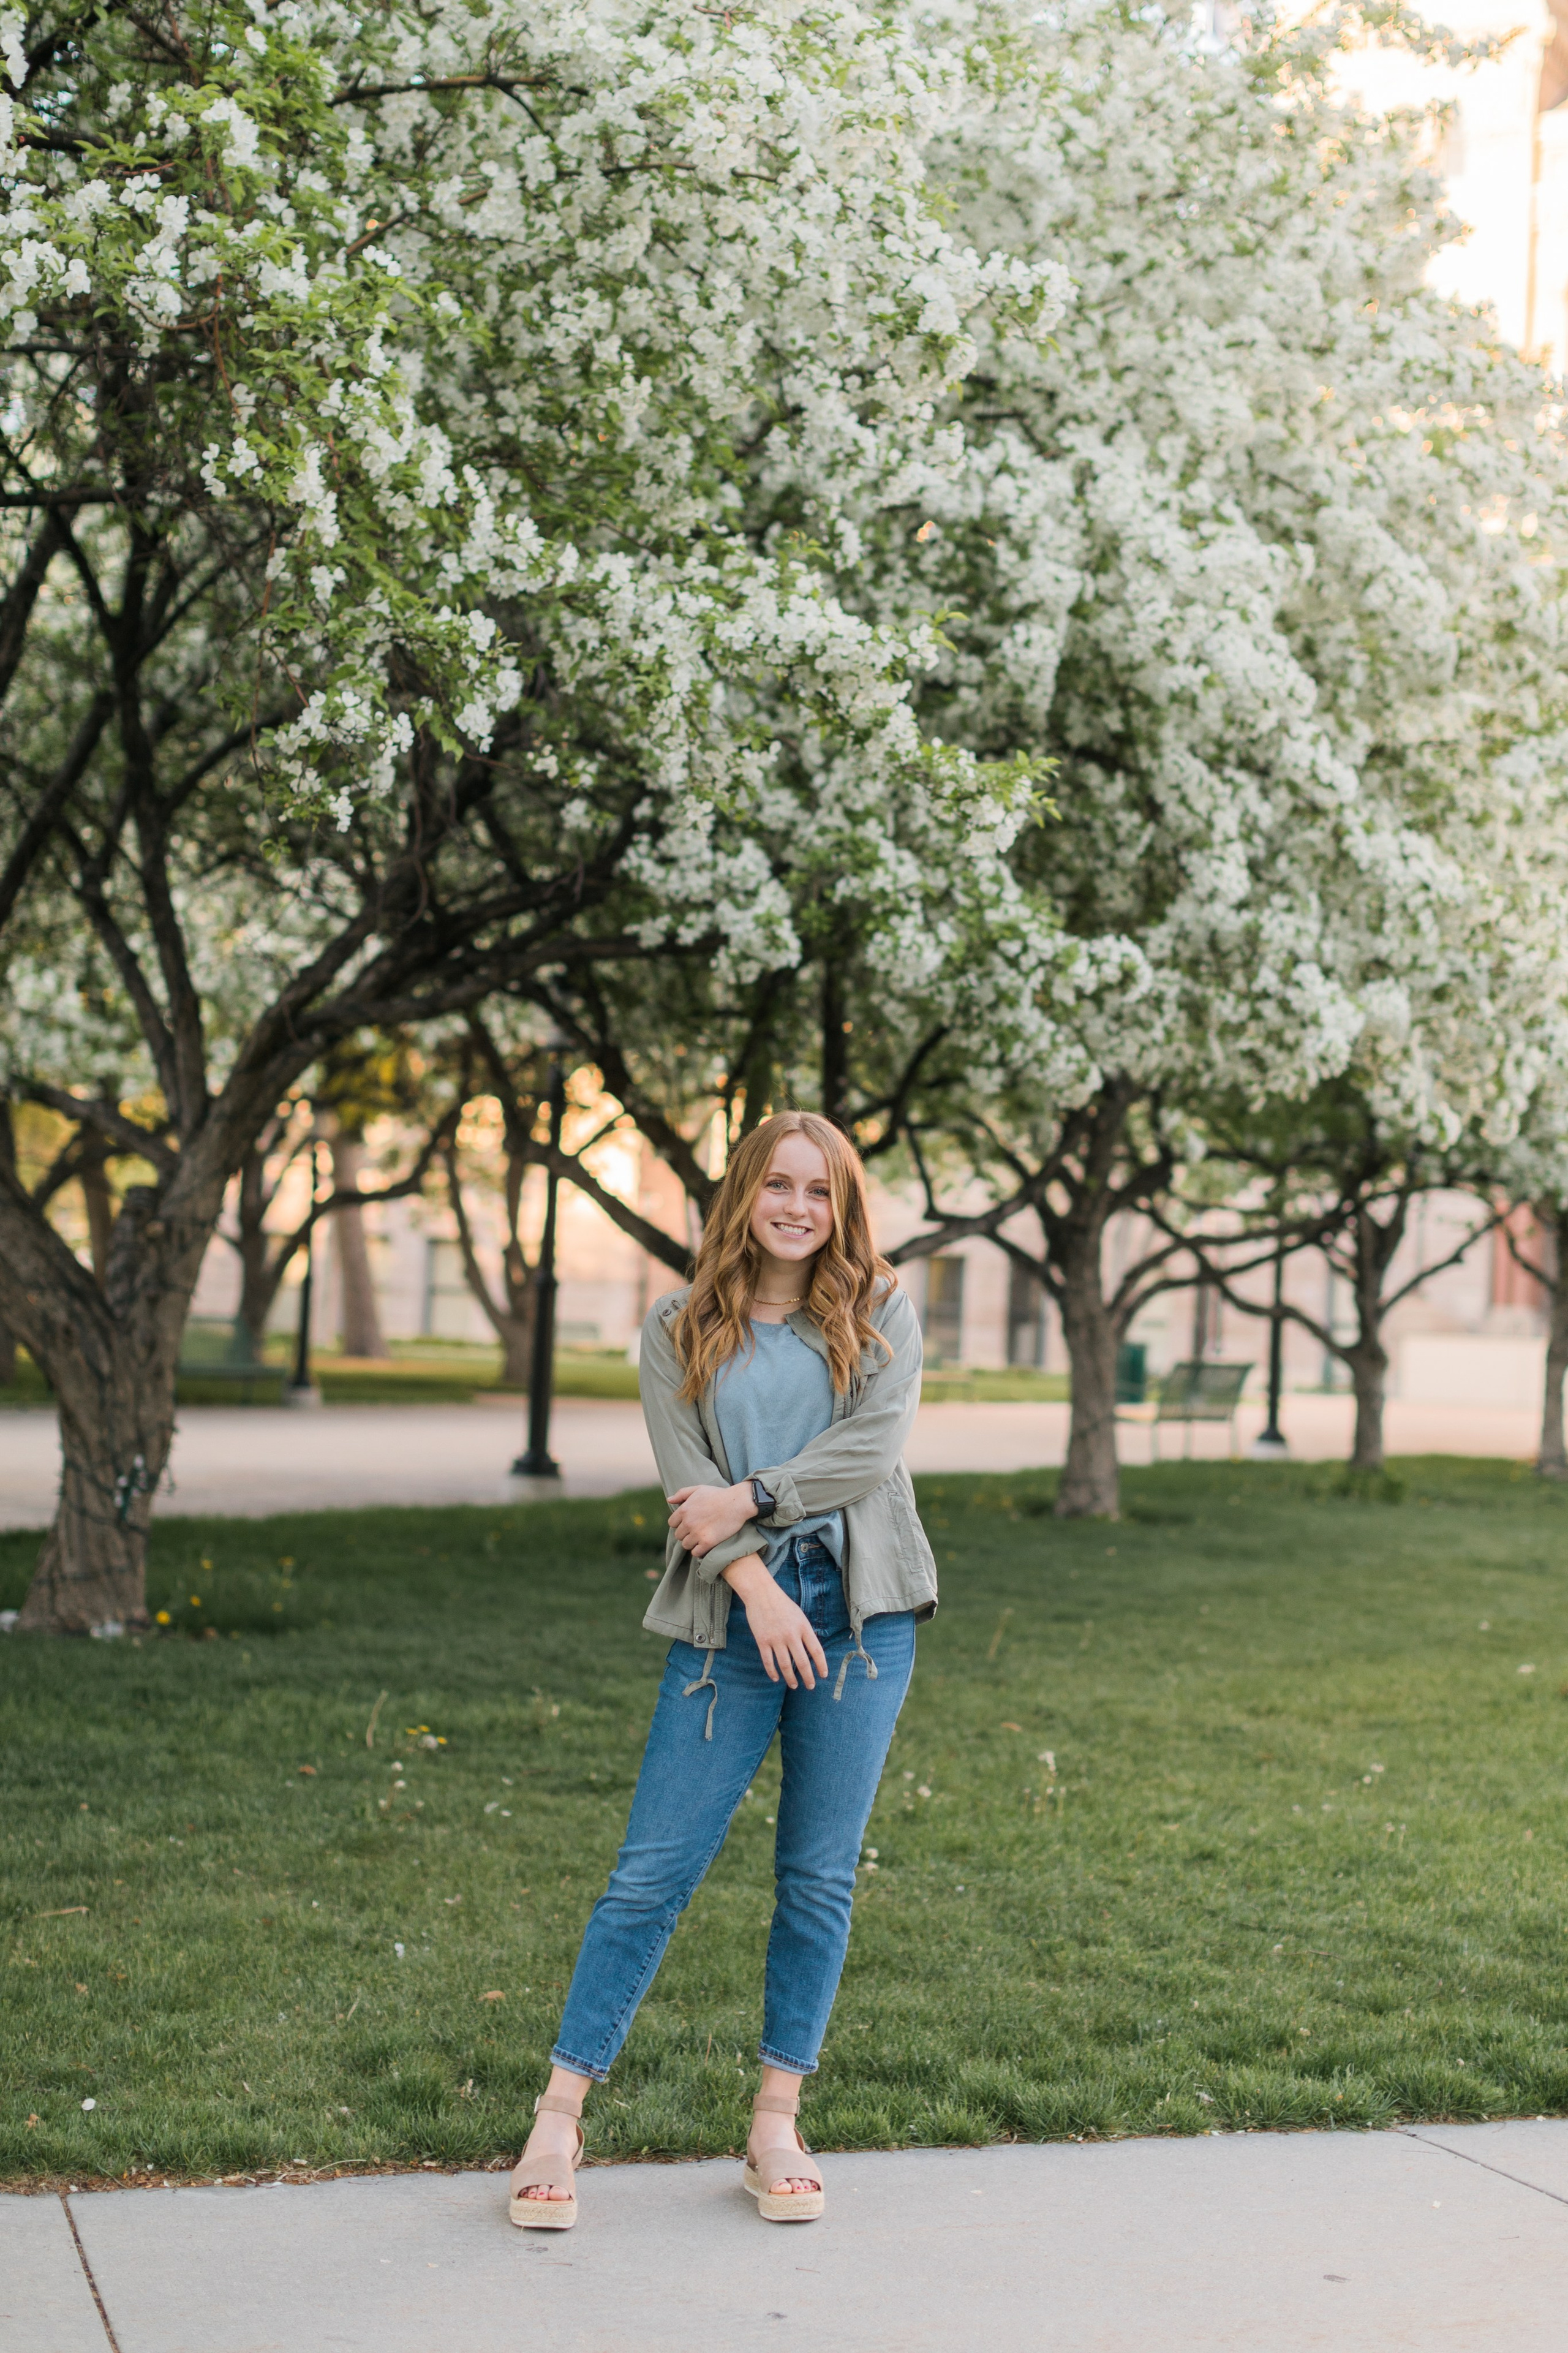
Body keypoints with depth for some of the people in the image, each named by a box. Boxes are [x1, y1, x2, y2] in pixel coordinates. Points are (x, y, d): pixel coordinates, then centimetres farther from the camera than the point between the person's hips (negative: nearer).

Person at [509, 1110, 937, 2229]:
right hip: (731, 1616, 0)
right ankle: (560, 2118, 3)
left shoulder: (882, 1312, 8)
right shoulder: (681, 1331, 9)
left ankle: (778, 2124, 14)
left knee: (820, 1875, 4)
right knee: (654, 1870, -3)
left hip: (858, 1612, 1)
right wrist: (759, 1590, -13)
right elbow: (688, 1483, -1)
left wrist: (749, 1499, -10)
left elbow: (876, 1443, -6)